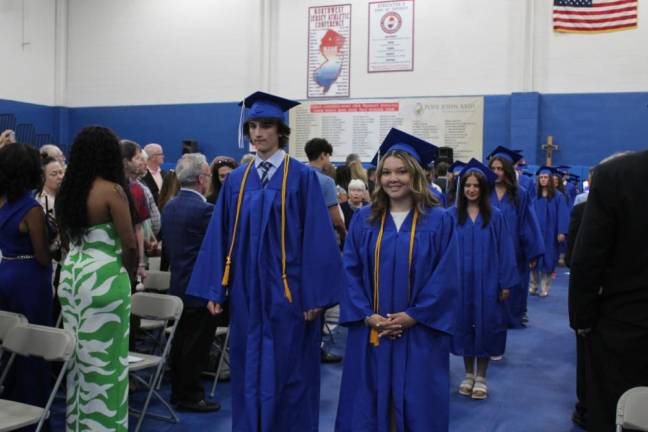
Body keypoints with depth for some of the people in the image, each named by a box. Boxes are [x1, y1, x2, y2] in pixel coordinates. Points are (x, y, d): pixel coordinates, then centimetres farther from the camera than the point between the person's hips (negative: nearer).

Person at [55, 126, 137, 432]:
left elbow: (67, 237, 14)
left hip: (72, 273, 7)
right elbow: (129, 245, -13)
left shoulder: (68, 189, 7)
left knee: (77, 354, 16)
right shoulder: (112, 190, -13)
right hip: (103, 277, -7)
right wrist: (128, 277, 3)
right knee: (103, 357, 1)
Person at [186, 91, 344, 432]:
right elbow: (220, 236, 8)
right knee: (248, 371, 12)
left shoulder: (302, 177, -5)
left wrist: (314, 295, -12)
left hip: (286, 292, -4)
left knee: (285, 373, 5)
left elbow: (315, 237, -9)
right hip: (246, 292, 4)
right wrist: (214, 289, 3)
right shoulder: (236, 180, 7)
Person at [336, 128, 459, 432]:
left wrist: (412, 316, -13)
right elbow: (351, 271, 1)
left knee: (416, 406, 7)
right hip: (369, 332, 2)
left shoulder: (439, 220, -3)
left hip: (419, 333, -2)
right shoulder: (363, 219, 4)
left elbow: (446, 277, -7)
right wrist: (367, 316, -10)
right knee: (369, 402, 10)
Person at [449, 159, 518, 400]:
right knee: (464, 326, 9)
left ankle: (481, 378, 19)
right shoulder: (452, 216, 0)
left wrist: (506, 283, -5)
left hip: (487, 282, -1)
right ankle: (469, 374, 24)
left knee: (484, 327, 5)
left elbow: (504, 250, -2)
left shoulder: (495, 216, -1)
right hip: (461, 281, 1)